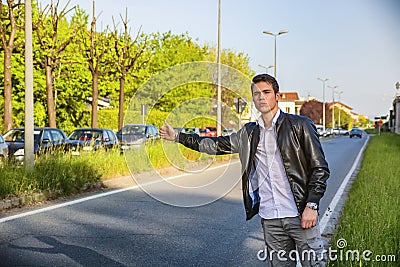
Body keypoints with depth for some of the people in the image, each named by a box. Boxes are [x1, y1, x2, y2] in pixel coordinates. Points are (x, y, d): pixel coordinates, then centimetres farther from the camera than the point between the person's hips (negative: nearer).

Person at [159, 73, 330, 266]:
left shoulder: (299, 125, -2)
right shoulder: (249, 133, 12)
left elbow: (320, 168, -3)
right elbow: (217, 145, 20)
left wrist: (311, 205, -11)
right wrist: (177, 137, 20)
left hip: (301, 215, -4)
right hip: (269, 219, 4)